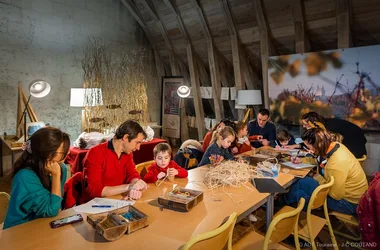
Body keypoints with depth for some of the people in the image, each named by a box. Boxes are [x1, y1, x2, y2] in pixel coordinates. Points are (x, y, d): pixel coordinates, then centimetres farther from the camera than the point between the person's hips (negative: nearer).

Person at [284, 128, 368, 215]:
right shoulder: (336, 145, -10)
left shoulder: (336, 164, -35)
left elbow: (336, 196, -25)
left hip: (349, 203, -9)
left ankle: (287, 200, 21)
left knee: (302, 183, -10)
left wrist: (319, 179, -12)